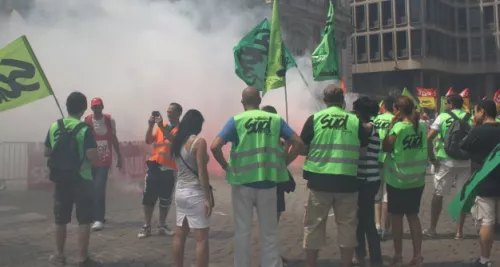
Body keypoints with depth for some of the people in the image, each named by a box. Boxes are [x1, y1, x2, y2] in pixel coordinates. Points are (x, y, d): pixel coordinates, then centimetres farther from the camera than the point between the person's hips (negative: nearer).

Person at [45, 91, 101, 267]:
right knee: (84, 220, 3)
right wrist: (97, 155, 1)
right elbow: (93, 157, -20)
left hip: (61, 179, 5)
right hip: (81, 179, -5)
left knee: (61, 219, 16)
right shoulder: (85, 129, -14)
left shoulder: (54, 126, 1)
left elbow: (47, 153, 9)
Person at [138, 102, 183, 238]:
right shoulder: (161, 126, 13)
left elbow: (174, 140, -21)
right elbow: (148, 141, 6)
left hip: (169, 169, -3)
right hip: (154, 166, 3)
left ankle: (162, 226, 20)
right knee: (148, 197, 1)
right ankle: (146, 227, 8)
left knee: (165, 199, 6)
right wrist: (150, 125, -7)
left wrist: (162, 126, -25)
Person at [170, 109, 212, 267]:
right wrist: (208, 198, -14)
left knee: (180, 235, 13)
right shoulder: (199, 142, -14)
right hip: (195, 193, -8)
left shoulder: (177, 142, 8)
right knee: (202, 238, -2)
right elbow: (202, 172, -17)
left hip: (180, 192, 8)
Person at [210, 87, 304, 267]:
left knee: (243, 230, 10)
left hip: (242, 181, -1)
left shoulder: (236, 120, -3)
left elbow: (215, 147, -14)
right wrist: (282, 164, 5)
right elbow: (298, 143, -1)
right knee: (269, 232, 12)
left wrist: (226, 166, -1)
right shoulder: (276, 119, 3)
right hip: (267, 182, 2)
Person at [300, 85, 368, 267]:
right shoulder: (355, 121, 3)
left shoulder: (314, 119, -1)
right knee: (347, 225, 12)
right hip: (347, 181, 1)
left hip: (320, 180, -1)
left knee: (314, 225, 10)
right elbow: (362, 150, 10)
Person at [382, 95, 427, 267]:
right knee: (413, 216, 15)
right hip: (417, 179, 5)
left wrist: (391, 125, -8)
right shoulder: (422, 126, 0)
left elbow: (386, 147, -9)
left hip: (397, 180, -5)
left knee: (397, 217, 8)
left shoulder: (399, 127, -16)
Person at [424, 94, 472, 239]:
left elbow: (429, 138, -11)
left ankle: (432, 229, 17)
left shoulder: (443, 117, -4)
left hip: (445, 161, -1)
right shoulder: (470, 118, 2)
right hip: (465, 162, 2)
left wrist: (431, 157, -3)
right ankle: (459, 231, 13)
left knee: (438, 194, 11)